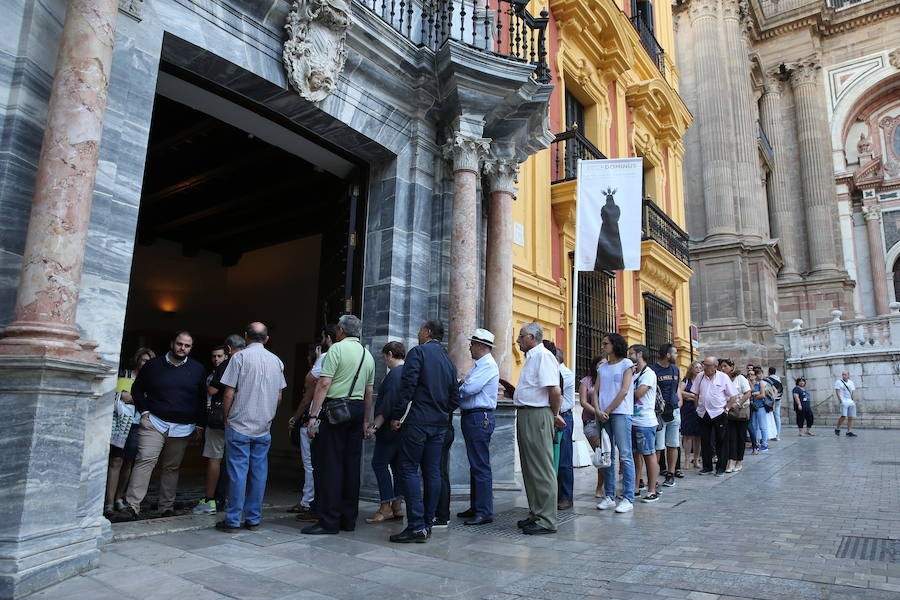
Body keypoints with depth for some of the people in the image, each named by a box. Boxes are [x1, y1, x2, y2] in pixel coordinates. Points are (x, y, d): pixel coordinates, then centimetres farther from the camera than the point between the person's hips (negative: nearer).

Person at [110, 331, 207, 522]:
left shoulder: (198, 369, 8)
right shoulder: (153, 365, 5)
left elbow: (202, 399, 13)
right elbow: (137, 389, 14)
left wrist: (200, 424, 9)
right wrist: (144, 411, 2)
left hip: (183, 428, 1)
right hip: (155, 422, -1)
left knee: (172, 468, 6)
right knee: (144, 460, -13)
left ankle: (167, 508, 14)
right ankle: (132, 507, -12)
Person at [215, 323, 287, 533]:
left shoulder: (240, 357, -7)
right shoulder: (276, 361, 7)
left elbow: (229, 393, -8)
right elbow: (278, 397, 10)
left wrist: (226, 419, 5)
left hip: (240, 425, -4)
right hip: (264, 428, 4)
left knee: (238, 472, 0)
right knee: (259, 472, 8)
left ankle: (233, 521, 6)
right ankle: (253, 519, 15)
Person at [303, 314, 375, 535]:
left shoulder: (337, 349, -5)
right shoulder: (368, 355, 15)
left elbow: (324, 384, -13)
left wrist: (313, 415, -13)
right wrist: (365, 421, 21)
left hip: (334, 410, -7)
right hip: (358, 410, 7)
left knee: (329, 465, -2)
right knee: (352, 465, 10)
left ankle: (329, 521, 0)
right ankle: (349, 519, 17)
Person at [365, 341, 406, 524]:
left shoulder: (394, 373, -14)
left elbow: (388, 404, -21)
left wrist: (375, 425, -19)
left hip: (391, 428, -9)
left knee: (380, 463, -4)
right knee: (397, 464, 12)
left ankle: (386, 507, -5)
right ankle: (397, 506, 15)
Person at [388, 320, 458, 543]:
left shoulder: (418, 352, -5)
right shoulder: (449, 361, 15)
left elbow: (407, 386, -15)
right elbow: (455, 396, 15)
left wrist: (397, 416, -10)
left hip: (417, 421, -7)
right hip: (440, 424, 7)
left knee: (409, 470, -4)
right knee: (433, 472, 9)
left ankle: (416, 527, -8)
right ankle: (428, 523, 15)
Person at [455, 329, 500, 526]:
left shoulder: (488, 365, -13)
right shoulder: (479, 365, 20)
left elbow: (469, 389, -22)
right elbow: (466, 386, 18)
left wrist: (460, 385, -3)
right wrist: (462, 383, -1)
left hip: (479, 418, -11)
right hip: (471, 418, 11)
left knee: (480, 466, -7)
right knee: (475, 465, 16)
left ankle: (484, 512, -1)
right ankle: (475, 507, 26)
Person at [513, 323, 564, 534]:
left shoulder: (543, 356, -14)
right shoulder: (531, 357, 19)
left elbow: (555, 391, -21)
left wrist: (555, 415, -10)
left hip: (537, 416, -10)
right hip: (525, 414, 11)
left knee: (542, 469, -5)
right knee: (530, 468, 15)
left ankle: (547, 520, 2)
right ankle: (535, 514, 25)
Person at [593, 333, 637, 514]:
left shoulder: (626, 364, 2)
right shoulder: (602, 367, 18)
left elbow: (624, 391, -7)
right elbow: (596, 392, 12)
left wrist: (608, 411, -9)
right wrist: (598, 411, -5)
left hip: (620, 413, -6)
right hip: (602, 415, 6)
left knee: (625, 455, -6)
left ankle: (628, 498, -3)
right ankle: (609, 496, 14)